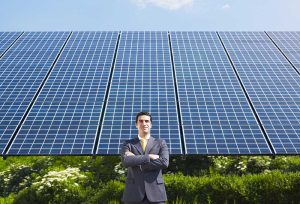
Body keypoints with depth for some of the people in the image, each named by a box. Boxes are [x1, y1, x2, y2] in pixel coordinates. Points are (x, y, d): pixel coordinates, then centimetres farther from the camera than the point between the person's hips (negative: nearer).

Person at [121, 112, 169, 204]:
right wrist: (149, 156, -13)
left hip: (155, 192, 0)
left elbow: (164, 162, -9)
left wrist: (136, 162, -8)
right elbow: (125, 161, -11)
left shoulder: (160, 143, 9)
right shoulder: (128, 144, 9)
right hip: (134, 193, 0)